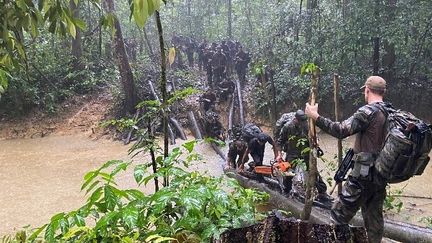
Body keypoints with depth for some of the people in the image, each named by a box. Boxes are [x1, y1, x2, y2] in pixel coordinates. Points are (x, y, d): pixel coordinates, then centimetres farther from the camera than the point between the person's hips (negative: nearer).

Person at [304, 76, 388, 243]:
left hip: (364, 173, -8)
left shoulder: (368, 111, -16)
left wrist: (316, 117, -21)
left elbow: (341, 131, -25)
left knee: (340, 214, 1)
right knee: (375, 216, 17)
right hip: (382, 173, 8)